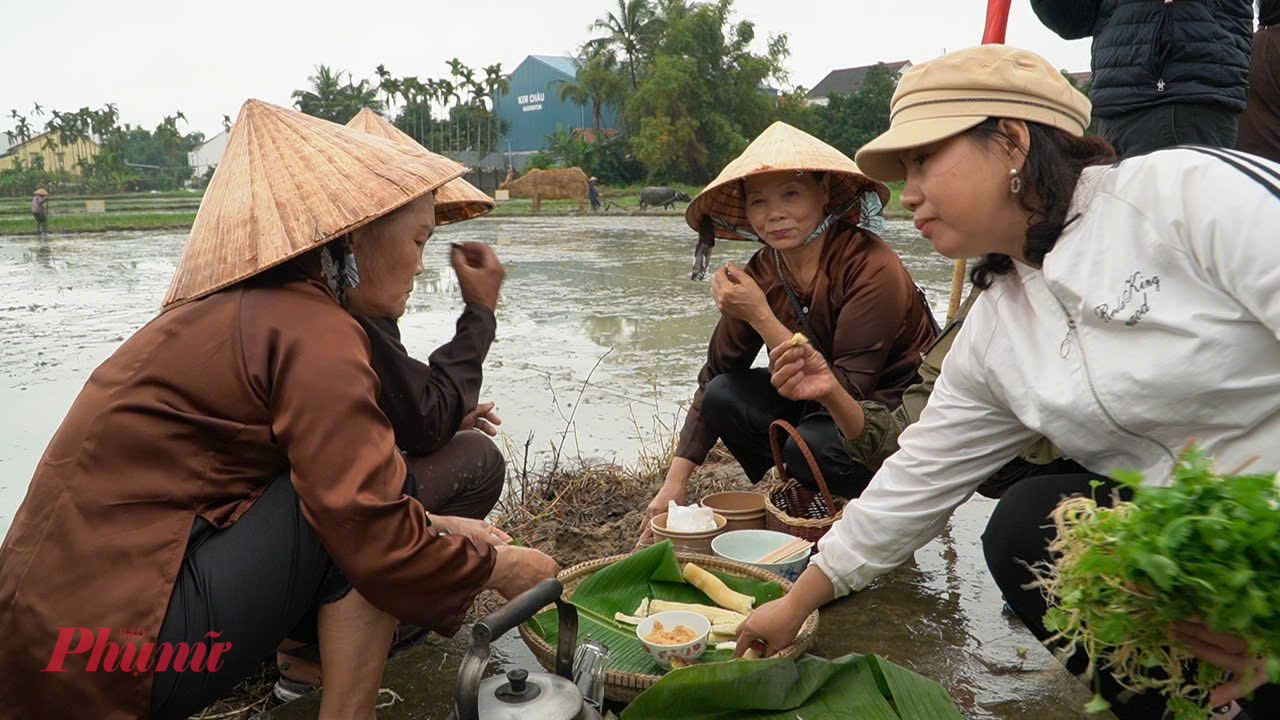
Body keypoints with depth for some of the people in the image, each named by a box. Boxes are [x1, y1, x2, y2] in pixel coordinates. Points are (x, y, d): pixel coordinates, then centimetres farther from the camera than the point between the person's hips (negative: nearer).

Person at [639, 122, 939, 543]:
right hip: (821, 409, 6)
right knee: (725, 396, -15)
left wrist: (761, 317, -31)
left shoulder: (872, 268, -25)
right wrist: (674, 484, -8)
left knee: (812, 444, -33)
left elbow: (846, 392, -29)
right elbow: (714, 378, -2)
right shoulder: (761, 274, -7)